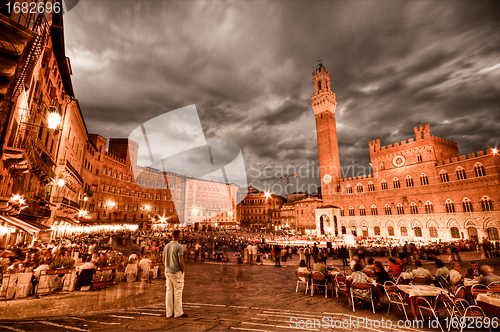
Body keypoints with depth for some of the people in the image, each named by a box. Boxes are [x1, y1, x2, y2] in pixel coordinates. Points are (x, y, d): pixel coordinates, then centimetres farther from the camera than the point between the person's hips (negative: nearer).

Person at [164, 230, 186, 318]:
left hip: (168, 271, 7)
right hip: (177, 272, -6)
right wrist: (182, 271, -7)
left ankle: (169, 312, 21)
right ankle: (178, 312, 9)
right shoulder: (179, 246, -15)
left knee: (169, 291, 12)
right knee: (178, 292, 2)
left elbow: (163, 260, 11)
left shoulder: (166, 246, 6)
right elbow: (181, 260, -18)